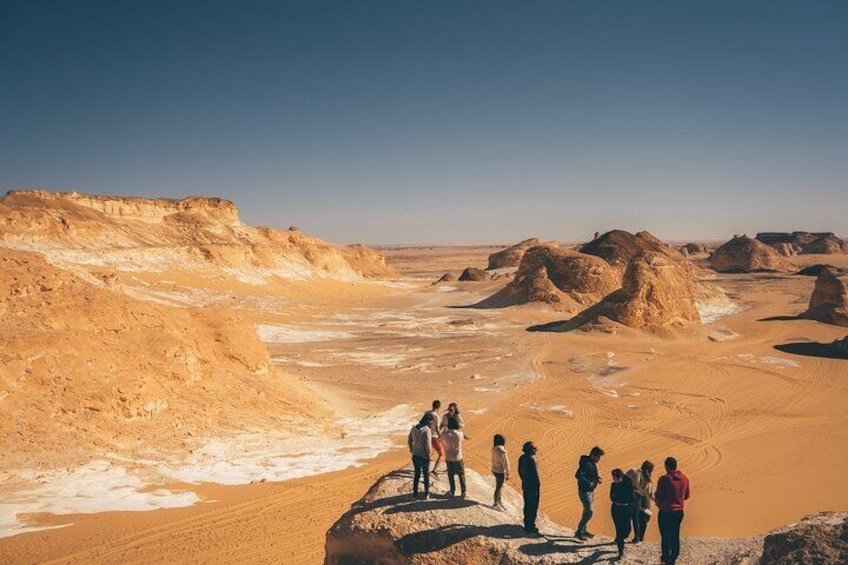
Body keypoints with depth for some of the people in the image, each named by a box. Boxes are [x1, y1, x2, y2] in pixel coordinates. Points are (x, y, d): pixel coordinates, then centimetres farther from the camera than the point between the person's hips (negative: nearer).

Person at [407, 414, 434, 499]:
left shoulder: (414, 428, -1)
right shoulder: (427, 430, -20)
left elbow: (409, 440, 9)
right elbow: (428, 445, -21)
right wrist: (429, 455, -8)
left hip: (415, 456, 5)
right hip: (424, 457, -5)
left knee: (417, 474, 20)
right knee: (426, 475, 15)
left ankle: (415, 494, 25)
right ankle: (426, 494, 26)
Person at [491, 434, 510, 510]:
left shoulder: (494, 449, -5)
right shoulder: (501, 452, -31)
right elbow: (505, 464, -24)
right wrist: (507, 474, -14)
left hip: (495, 470, 8)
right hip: (499, 472, -8)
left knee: (500, 486, 25)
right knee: (498, 488, 10)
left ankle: (499, 501, 43)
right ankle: (495, 504, 27)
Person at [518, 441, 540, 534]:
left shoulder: (522, 458, 0)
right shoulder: (531, 460, -26)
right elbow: (535, 475, -23)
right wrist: (538, 486, -12)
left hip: (525, 486, 8)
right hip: (533, 487, -8)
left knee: (527, 505, 21)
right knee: (533, 507, 4)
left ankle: (527, 524, 33)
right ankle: (530, 527, 12)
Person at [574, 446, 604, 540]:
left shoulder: (592, 463, 8)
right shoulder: (586, 464, -22)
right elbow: (578, 475, -31)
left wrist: (597, 478, 3)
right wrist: (589, 483, -31)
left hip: (591, 491, 10)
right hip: (584, 491, -10)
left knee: (588, 511, 18)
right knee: (589, 512, -10)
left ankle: (584, 530, 31)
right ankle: (578, 532, -1)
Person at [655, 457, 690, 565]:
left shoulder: (664, 479, -20)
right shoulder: (685, 478, -3)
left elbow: (658, 496, -12)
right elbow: (686, 496, 8)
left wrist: (659, 503, 8)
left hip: (666, 512, -5)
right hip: (679, 511, 5)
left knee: (666, 537, 9)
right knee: (675, 536, 17)